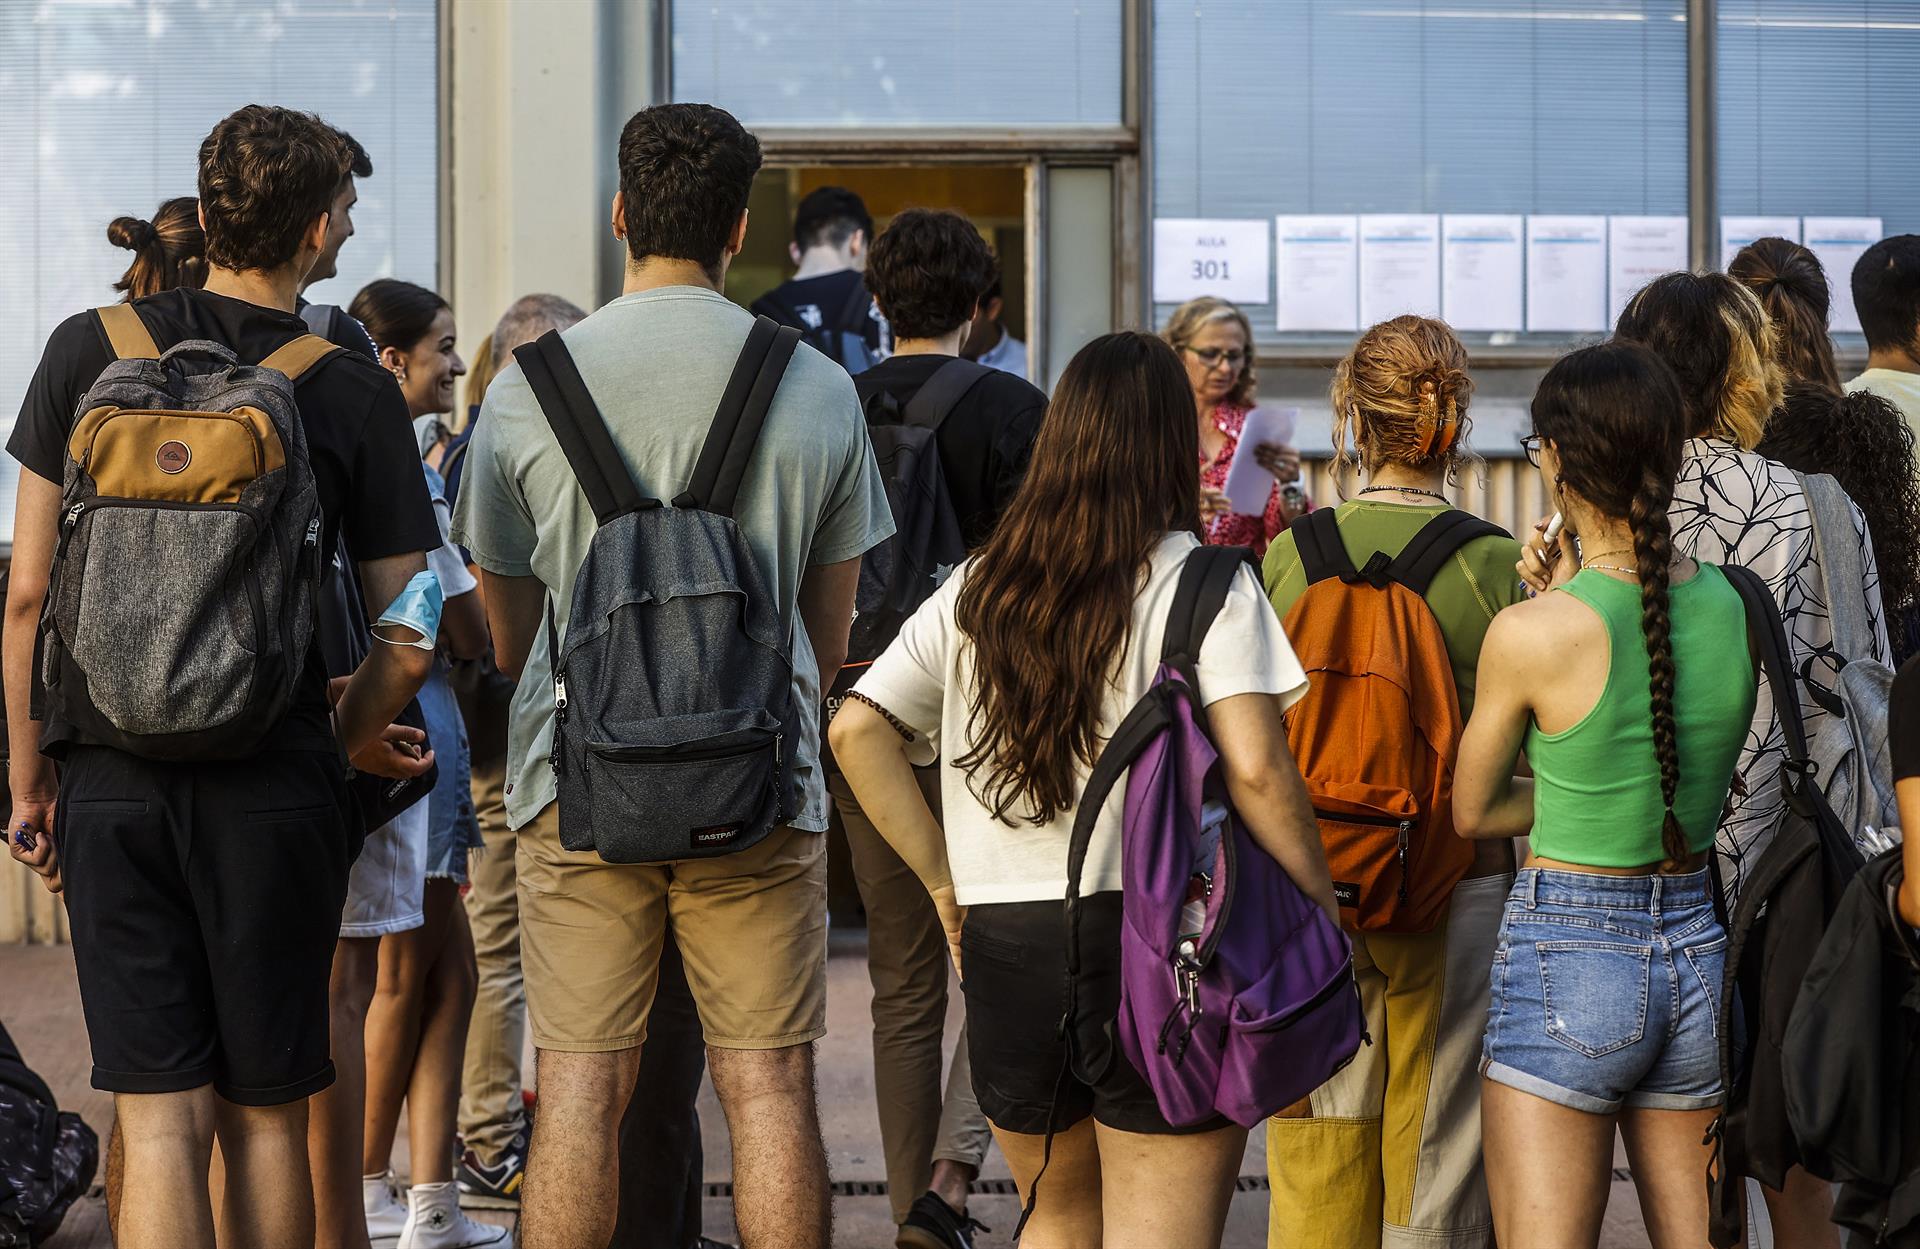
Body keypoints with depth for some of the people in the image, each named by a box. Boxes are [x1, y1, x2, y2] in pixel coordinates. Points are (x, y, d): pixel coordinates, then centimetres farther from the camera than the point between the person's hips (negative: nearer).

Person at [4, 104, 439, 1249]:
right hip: (275, 789, -1)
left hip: (113, 781, 1)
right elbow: (407, 642, -3)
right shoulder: (358, 396, -2)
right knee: (267, 1118, 11)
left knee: (160, 1117, 3)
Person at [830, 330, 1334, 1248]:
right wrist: (1321, 920, -6)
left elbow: (858, 731, 5)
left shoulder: (976, 589, 9)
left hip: (1002, 946, 4)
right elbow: (1255, 769, -16)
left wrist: (943, 881, 9)